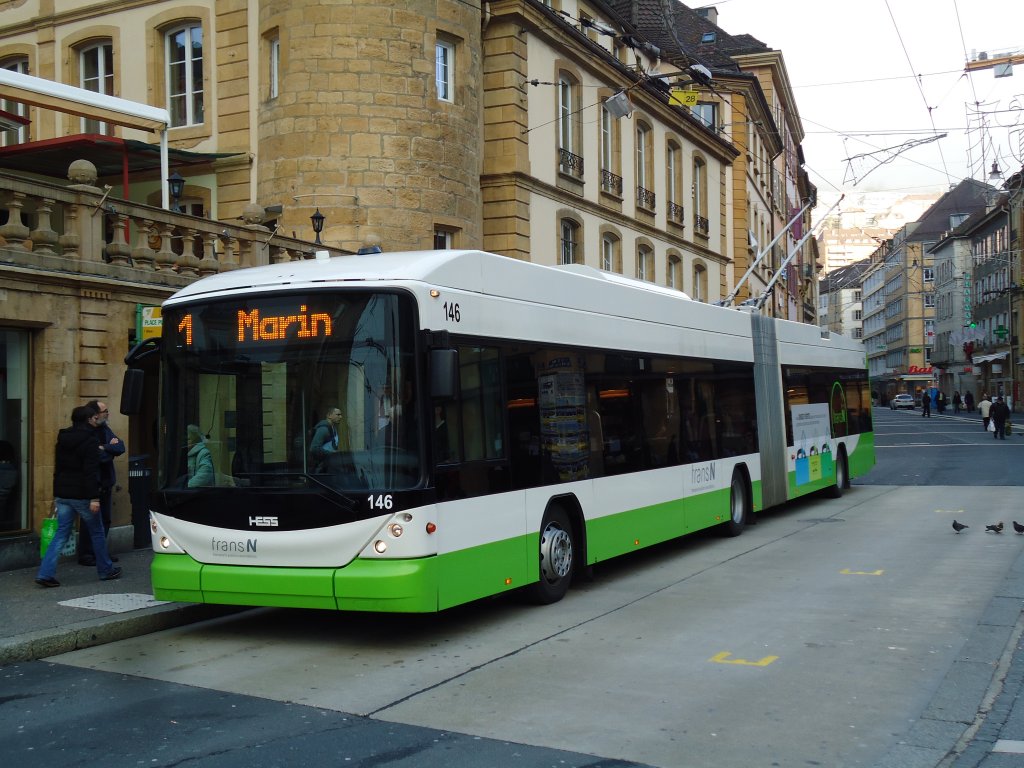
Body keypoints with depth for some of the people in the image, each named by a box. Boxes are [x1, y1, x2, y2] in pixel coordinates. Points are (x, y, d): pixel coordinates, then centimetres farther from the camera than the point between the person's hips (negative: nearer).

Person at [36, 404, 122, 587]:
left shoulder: (62, 439, 12)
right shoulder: (90, 440, -13)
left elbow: (58, 467, 19)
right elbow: (91, 471, -21)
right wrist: (94, 498, -22)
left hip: (62, 494, 7)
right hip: (81, 495, -7)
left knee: (61, 534, 7)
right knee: (97, 533, 9)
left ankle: (45, 573, -5)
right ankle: (106, 570, 19)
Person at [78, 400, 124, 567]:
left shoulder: (104, 428, 9)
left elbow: (120, 447, 0)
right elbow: (97, 456, -26)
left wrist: (104, 448, -16)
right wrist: (110, 448, -9)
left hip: (105, 482, 8)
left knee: (104, 520, 15)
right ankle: (86, 555, 8)